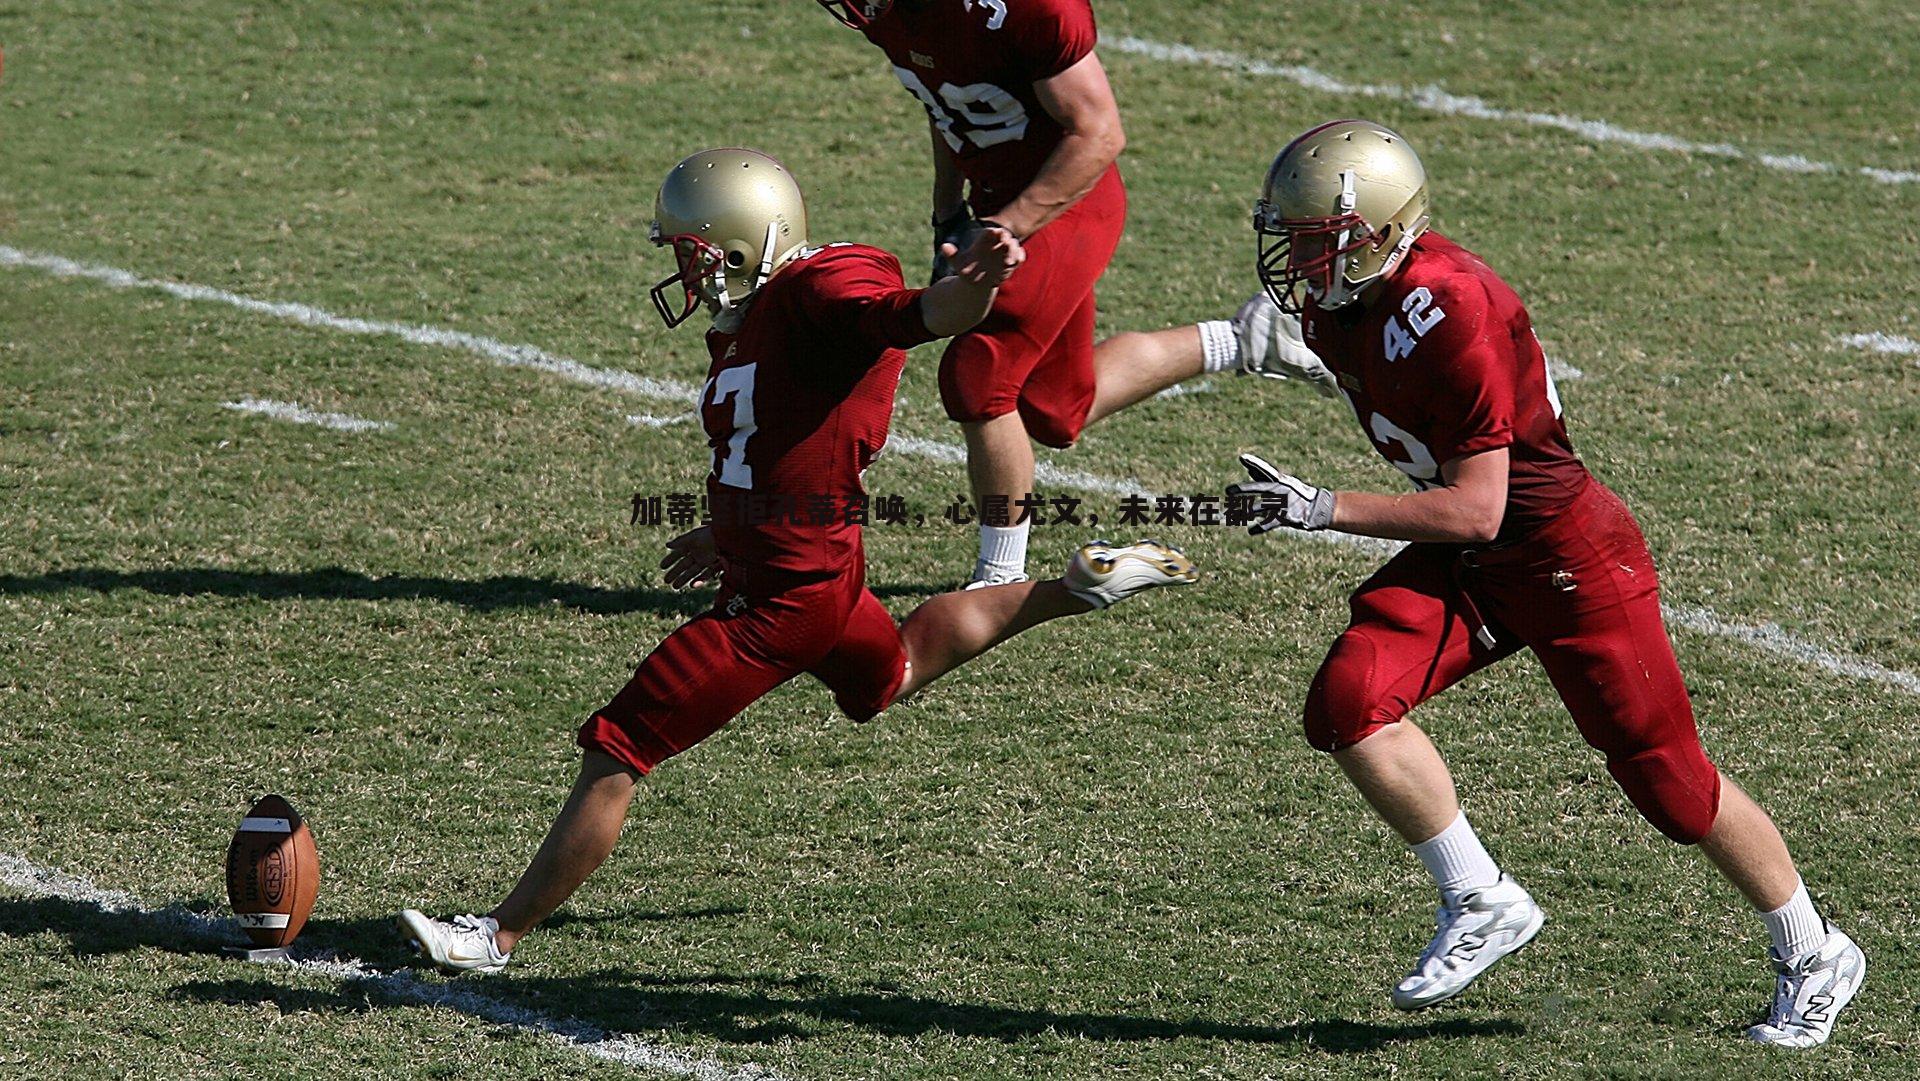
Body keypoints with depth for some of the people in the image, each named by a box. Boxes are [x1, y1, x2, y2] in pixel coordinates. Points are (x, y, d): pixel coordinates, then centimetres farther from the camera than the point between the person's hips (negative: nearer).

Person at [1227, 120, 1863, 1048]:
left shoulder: (1445, 313, -30)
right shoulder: (1334, 307, -3)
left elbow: (1474, 512, -28)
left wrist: (1322, 511, -30)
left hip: (1566, 554, -8)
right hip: (1464, 562, 8)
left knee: (1668, 780, 3)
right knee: (1348, 702, -15)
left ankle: (1813, 958, 24)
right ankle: (1481, 903, 0)